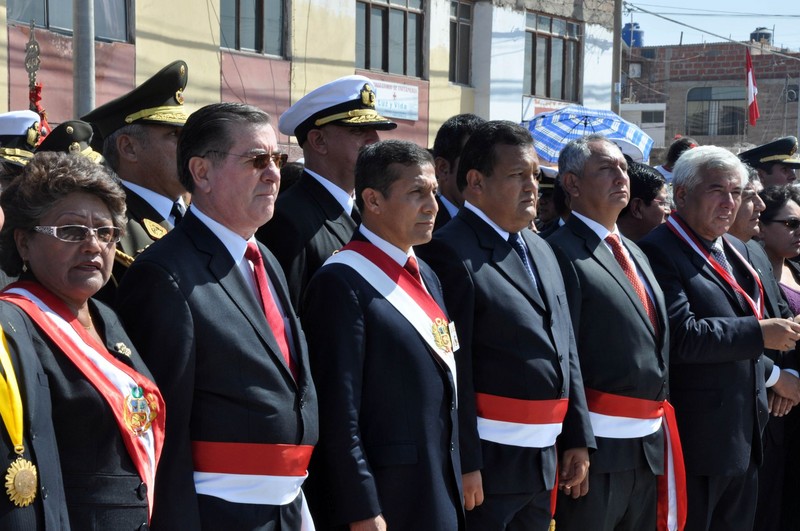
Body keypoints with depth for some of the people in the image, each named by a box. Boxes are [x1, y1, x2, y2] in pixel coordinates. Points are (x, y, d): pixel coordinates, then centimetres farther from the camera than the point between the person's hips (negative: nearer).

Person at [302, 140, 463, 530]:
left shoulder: (425, 276, 13)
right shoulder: (342, 283, -15)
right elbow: (339, 413, -17)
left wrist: (455, 481, 14)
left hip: (442, 492, 8)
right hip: (382, 496, -8)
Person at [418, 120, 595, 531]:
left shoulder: (540, 250, 14)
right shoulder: (452, 252, -13)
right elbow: (454, 369, -18)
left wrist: (578, 438, 14)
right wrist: (465, 465, -20)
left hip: (543, 461, 8)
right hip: (488, 463, -8)